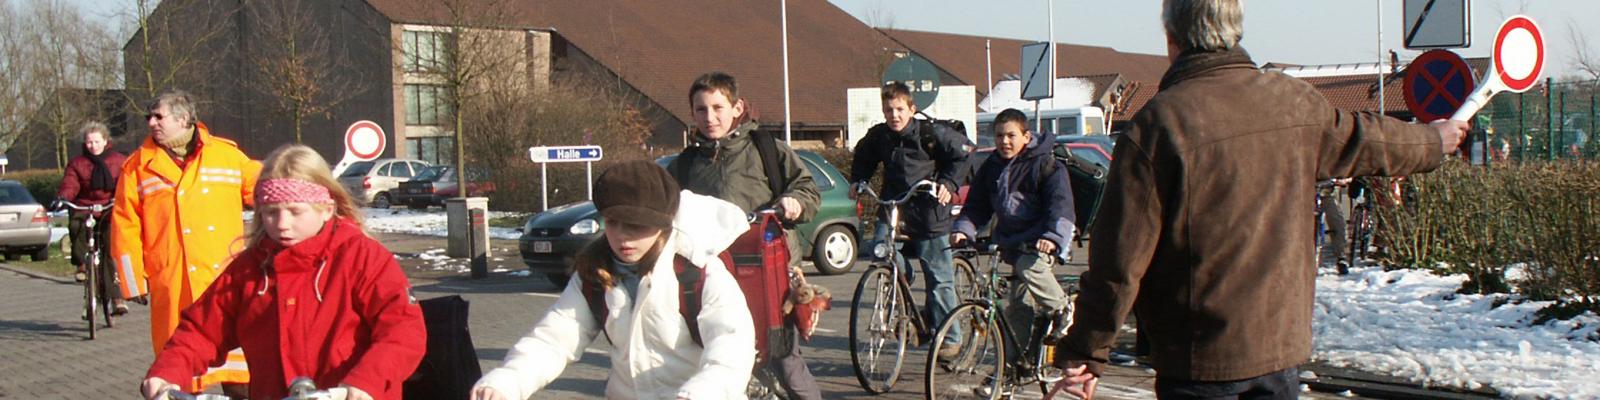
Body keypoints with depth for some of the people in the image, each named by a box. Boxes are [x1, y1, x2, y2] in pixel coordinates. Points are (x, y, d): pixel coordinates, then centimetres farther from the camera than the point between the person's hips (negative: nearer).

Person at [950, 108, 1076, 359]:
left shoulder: (1045, 164, -9)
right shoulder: (991, 168, 8)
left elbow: (1060, 204, -19)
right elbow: (976, 206, 9)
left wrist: (1052, 236, -36)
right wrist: (963, 230, -11)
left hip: (1043, 241, -6)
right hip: (1013, 241, 6)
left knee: (1029, 267, -35)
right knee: (1018, 308, 5)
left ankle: (1061, 311, -13)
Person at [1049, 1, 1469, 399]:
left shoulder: (1157, 123, -15)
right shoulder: (1294, 101, 2)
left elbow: (1120, 257, -15)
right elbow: (1363, 142, 23)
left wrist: (1085, 352, -7)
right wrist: (1433, 141, 45)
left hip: (1197, 360, -5)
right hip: (1282, 341, 5)